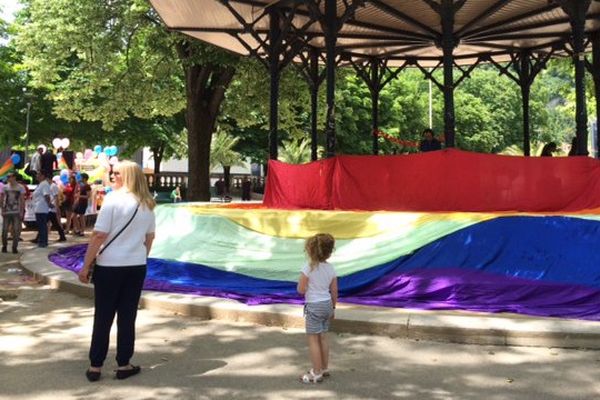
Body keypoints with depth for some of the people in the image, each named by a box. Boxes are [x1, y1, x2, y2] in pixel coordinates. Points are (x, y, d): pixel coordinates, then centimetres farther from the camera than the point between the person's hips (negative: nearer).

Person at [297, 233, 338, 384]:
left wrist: (302, 281, 5)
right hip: (327, 304, 7)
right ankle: (324, 368, 29)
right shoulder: (330, 268, 1)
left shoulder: (308, 268, -17)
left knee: (313, 339, 2)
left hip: (314, 306, -7)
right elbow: (334, 291, 6)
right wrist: (333, 308, 17)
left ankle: (316, 374, 7)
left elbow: (301, 290, -15)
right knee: (322, 337, 18)